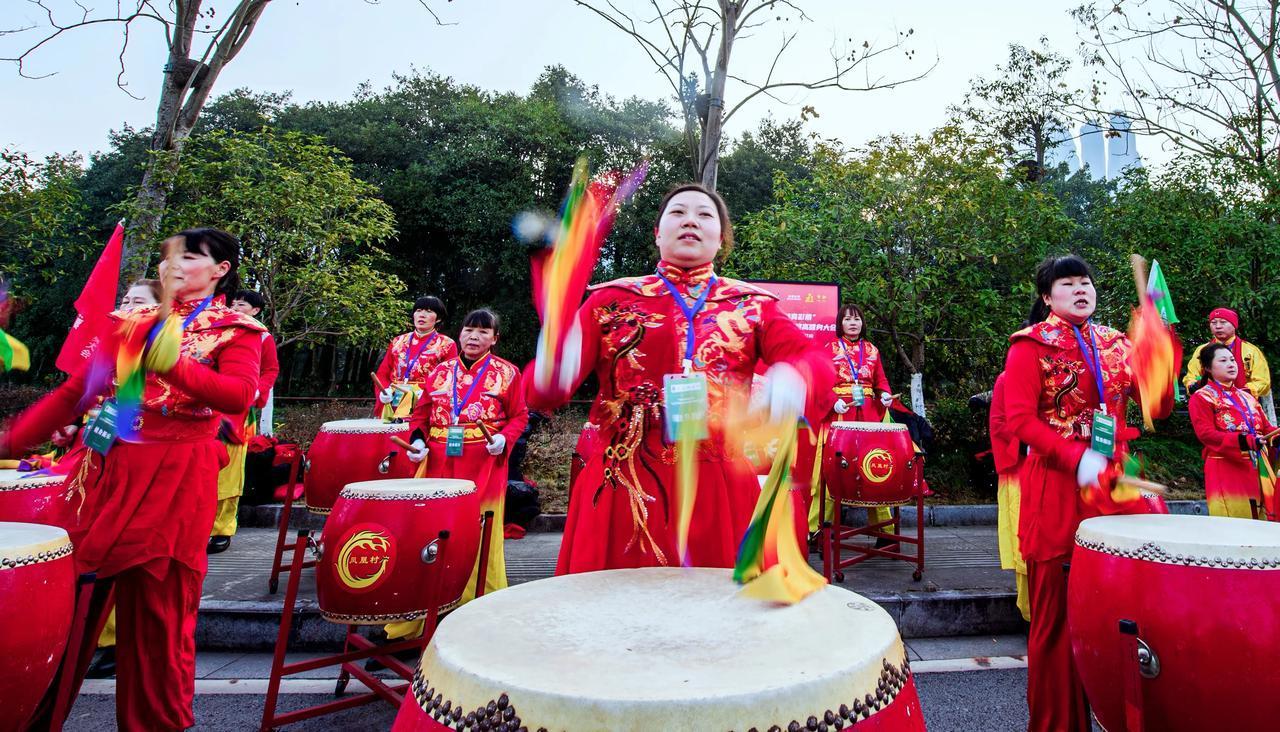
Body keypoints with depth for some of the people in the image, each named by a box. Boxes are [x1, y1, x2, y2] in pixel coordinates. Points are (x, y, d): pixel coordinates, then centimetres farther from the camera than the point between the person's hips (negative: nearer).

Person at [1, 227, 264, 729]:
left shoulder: (236, 329, -1)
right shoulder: (137, 322, 14)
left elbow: (239, 396, -19)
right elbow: (75, 390, 11)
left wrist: (175, 367, -32)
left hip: (177, 477, -5)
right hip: (115, 467, 5)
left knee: (159, 614, 2)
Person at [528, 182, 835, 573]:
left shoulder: (753, 304, 9)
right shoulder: (610, 299, 6)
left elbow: (814, 360, -7)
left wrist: (792, 376, -31)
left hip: (720, 493, 1)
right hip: (622, 490, 0)